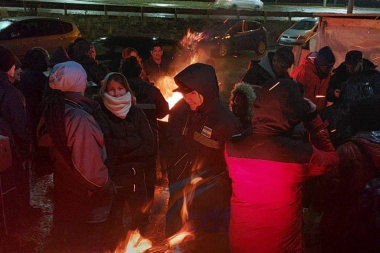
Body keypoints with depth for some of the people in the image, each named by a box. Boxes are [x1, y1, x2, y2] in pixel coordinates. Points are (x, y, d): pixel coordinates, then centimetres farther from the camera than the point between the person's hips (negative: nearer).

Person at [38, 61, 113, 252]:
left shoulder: (53, 110, -4)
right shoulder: (79, 118, -30)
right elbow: (88, 166, -32)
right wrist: (105, 186, -15)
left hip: (63, 189, 8)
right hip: (85, 197, -8)